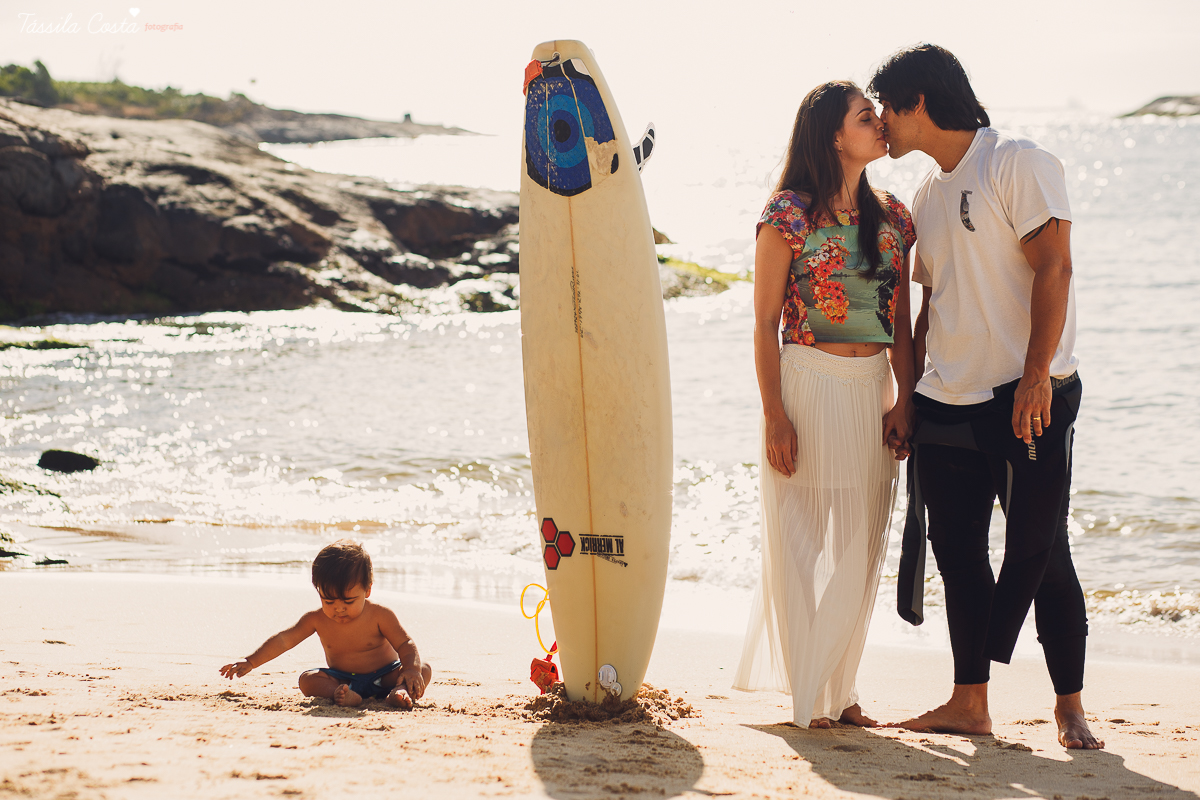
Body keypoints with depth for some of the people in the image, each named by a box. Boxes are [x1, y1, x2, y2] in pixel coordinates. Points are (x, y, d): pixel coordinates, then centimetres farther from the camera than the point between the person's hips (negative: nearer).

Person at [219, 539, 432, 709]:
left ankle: (399, 692, -53)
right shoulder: (317, 620, -7)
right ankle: (345, 696, -48)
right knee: (307, 679, -23)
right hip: (342, 679, 2)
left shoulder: (379, 615, -14)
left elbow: (405, 644, -14)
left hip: (384, 677, -2)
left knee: (424, 669, -25)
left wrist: (411, 669, -35)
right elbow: (284, 640, -7)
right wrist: (250, 662, -15)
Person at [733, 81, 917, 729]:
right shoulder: (790, 214, -6)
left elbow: (901, 323, 11)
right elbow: (765, 323, -7)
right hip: (810, 383, -5)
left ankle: (841, 691, 16)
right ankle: (810, 699, 7)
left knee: (859, 550, 7)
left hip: (873, 390, 5)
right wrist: (774, 415, -12)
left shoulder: (891, 217, 9)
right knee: (804, 544, -1)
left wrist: (904, 402, 1)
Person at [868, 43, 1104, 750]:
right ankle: (969, 703, 13)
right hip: (949, 403, 8)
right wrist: (905, 390, 18)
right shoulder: (928, 194, 17)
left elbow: (1053, 268, -15)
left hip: (1030, 399, -7)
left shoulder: (1019, 163, -7)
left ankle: (1070, 705, 5)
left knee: (1038, 552, -5)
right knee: (958, 552, 6)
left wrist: (1036, 375, -22)